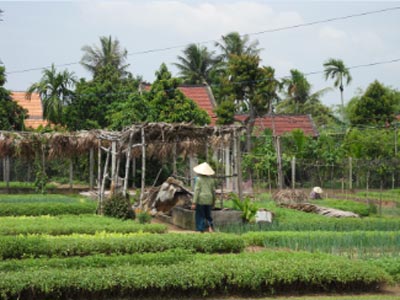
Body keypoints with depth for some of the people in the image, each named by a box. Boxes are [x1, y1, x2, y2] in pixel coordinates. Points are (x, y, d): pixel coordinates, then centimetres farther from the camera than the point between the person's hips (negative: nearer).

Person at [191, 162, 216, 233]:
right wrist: (213, 201, 22)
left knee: (200, 216, 4)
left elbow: (197, 191, -10)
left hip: (200, 200, -4)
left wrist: (194, 203, -10)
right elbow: (213, 191, 9)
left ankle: (200, 230, 1)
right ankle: (210, 224, -7)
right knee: (208, 214, 18)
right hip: (209, 200, 4)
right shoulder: (211, 180, 5)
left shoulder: (199, 179, -6)